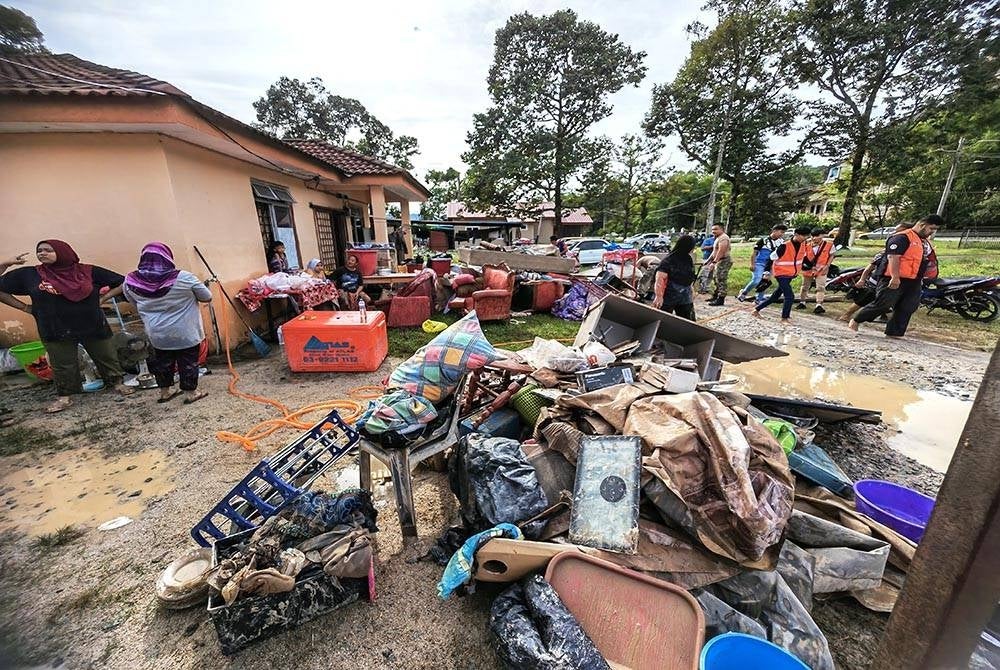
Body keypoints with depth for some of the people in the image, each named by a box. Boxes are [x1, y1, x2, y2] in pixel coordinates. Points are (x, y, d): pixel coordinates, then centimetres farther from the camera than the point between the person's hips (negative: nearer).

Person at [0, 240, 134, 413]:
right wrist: (24, 307, 1)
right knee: (62, 365, 10)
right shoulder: (28, 274, -1)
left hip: (93, 327, -1)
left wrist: (103, 297, -9)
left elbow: (123, 283, -2)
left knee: (107, 358, 11)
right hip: (54, 331, 1)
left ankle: (116, 383, 29)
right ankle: (64, 397, 23)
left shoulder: (88, 271, -6)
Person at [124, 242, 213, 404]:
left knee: (162, 361, 20)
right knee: (188, 362, 9)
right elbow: (207, 297, -8)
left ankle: (165, 392, 34)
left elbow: (135, 304, 9)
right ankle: (190, 393, 19)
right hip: (185, 333, -4)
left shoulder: (130, 281, -6)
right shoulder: (183, 278, -20)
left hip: (157, 335, 4)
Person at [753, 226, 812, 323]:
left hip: (791, 275, 7)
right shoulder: (785, 246, -20)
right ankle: (784, 318, -2)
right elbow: (772, 258, -14)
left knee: (775, 296, 12)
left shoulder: (804, 245, 0)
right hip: (781, 274, -7)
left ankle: (757, 309, 23)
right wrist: (767, 272, -12)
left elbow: (804, 257, 19)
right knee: (789, 296, -14)